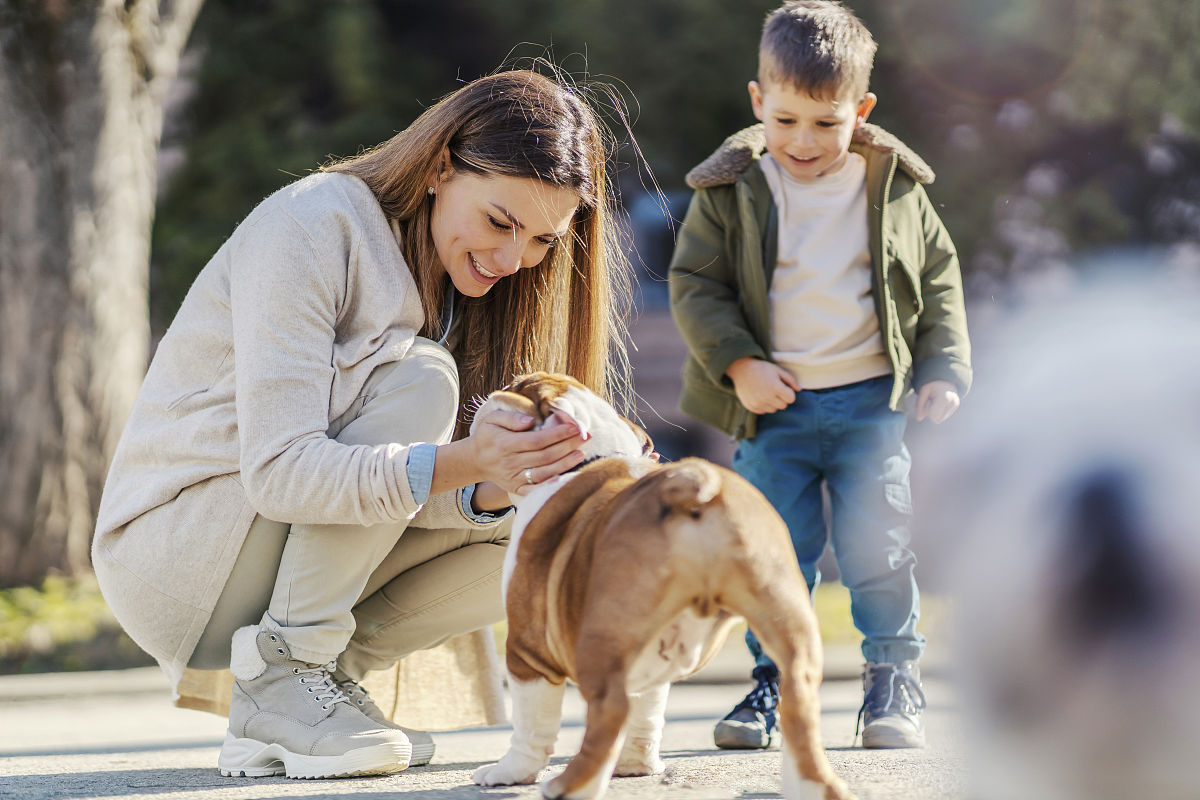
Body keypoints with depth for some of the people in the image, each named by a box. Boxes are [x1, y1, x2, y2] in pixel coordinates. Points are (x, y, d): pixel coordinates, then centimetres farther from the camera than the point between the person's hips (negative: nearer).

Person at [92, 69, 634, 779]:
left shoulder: (456, 269, 4)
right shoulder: (310, 227, -20)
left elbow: (415, 486, -3)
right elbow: (280, 471, -29)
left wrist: (492, 489, -26)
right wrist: (463, 462, -42)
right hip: (168, 551, -7)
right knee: (418, 380, -26)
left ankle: (329, 670, -3)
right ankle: (280, 677, -20)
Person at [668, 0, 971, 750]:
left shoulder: (897, 190, 1)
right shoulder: (730, 190, -3)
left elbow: (939, 279, 10)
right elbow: (694, 283, -1)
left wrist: (943, 371, 1)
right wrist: (736, 363, -13)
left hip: (873, 400, 0)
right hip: (774, 406, 0)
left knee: (878, 546, -1)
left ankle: (895, 679, 10)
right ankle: (773, 680, 14)